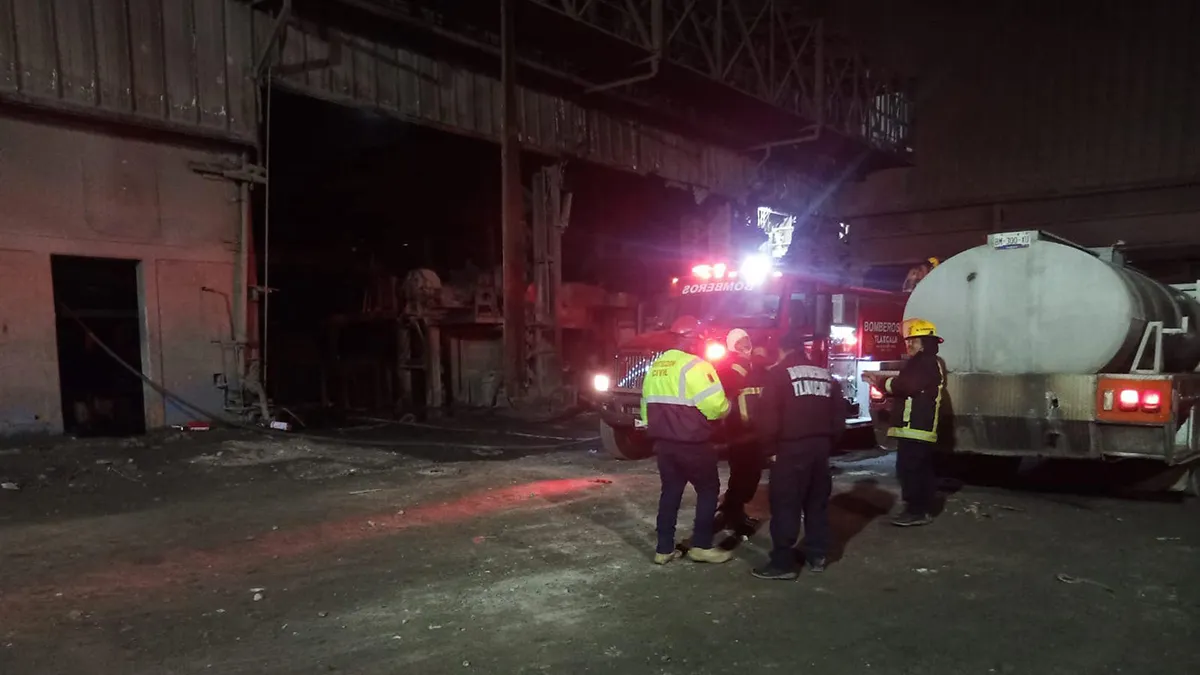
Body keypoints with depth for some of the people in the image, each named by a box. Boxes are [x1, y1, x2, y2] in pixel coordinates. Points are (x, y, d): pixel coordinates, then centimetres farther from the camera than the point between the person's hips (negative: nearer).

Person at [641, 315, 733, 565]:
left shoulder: (655, 366, 11)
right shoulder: (695, 366, -15)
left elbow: (646, 405, 17)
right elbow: (716, 406, -20)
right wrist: (728, 407, 1)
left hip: (663, 442, 7)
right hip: (693, 443, -7)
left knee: (670, 491, 14)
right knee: (708, 490, 8)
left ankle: (664, 549, 15)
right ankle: (701, 546, 9)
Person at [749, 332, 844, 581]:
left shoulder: (778, 374, -6)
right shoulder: (826, 376, 14)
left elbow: (766, 415, -13)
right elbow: (839, 417, 14)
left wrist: (771, 445, -2)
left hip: (792, 448, -6)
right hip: (821, 446, 7)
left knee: (785, 505, -3)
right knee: (818, 502, 16)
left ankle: (783, 562, -2)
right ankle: (817, 555, 22)